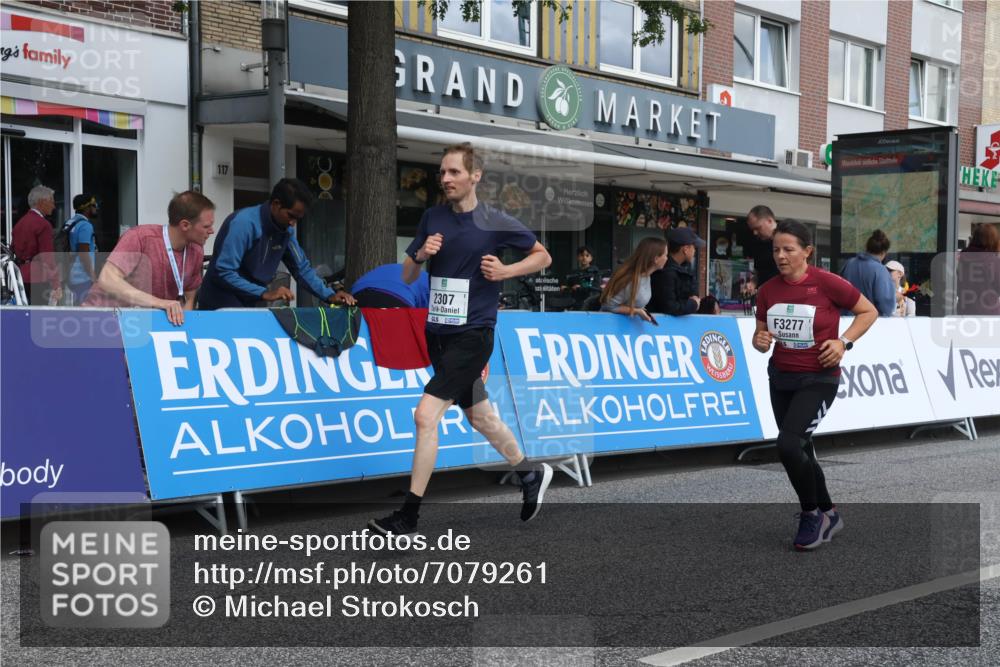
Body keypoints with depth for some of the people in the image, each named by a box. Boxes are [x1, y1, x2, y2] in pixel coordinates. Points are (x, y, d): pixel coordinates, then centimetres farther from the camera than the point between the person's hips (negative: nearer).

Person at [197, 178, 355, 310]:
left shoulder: (286, 230, 0)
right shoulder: (243, 223, -24)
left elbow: (301, 268, 7)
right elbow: (224, 273, -28)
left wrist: (329, 296, -6)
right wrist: (265, 294, -32)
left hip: (248, 306, 7)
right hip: (220, 307, -7)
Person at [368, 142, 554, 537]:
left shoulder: (496, 223, -8)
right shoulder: (433, 218, 6)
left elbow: (543, 256, 5)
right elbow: (407, 277, 9)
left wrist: (506, 271, -12)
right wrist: (421, 254, -12)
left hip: (471, 335, -6)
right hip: (438, 333, 6)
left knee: (426, 415, -16)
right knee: (479, 416, 18)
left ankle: (408, 516, -9)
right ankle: (530, 474, 40)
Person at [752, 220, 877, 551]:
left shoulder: (827, 283, -14)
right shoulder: (767, 291, 0)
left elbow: (869, 311, -2)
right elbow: (761, 334, 11)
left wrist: (843, 341, -14)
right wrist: (760, 341, -12)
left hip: (818, 380, -6)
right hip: (780, 378, 6)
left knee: (788, 444, -21)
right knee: (800, 450, 14)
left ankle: (811, 514, 1)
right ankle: (829, 515, 35)